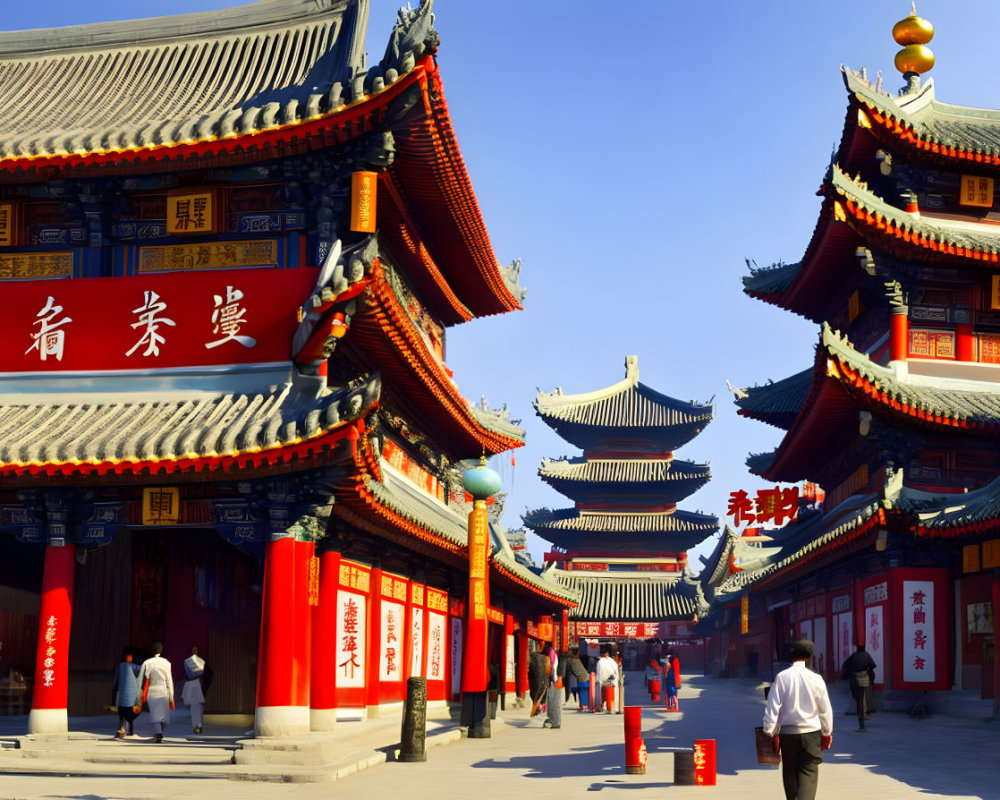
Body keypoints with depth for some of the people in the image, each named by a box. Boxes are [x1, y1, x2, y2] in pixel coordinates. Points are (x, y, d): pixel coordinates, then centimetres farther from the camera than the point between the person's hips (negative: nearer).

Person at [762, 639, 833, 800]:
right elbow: (825, 710, 2)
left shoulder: (781, 677, -7)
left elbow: (772, 707, -7)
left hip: (787, 732, 1)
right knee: (809, 772, 1)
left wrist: (770, 732, 1)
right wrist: (827, 733, 15)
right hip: (811, 732, -1)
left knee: (790, 772, 15)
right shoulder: (816, 678, -6)